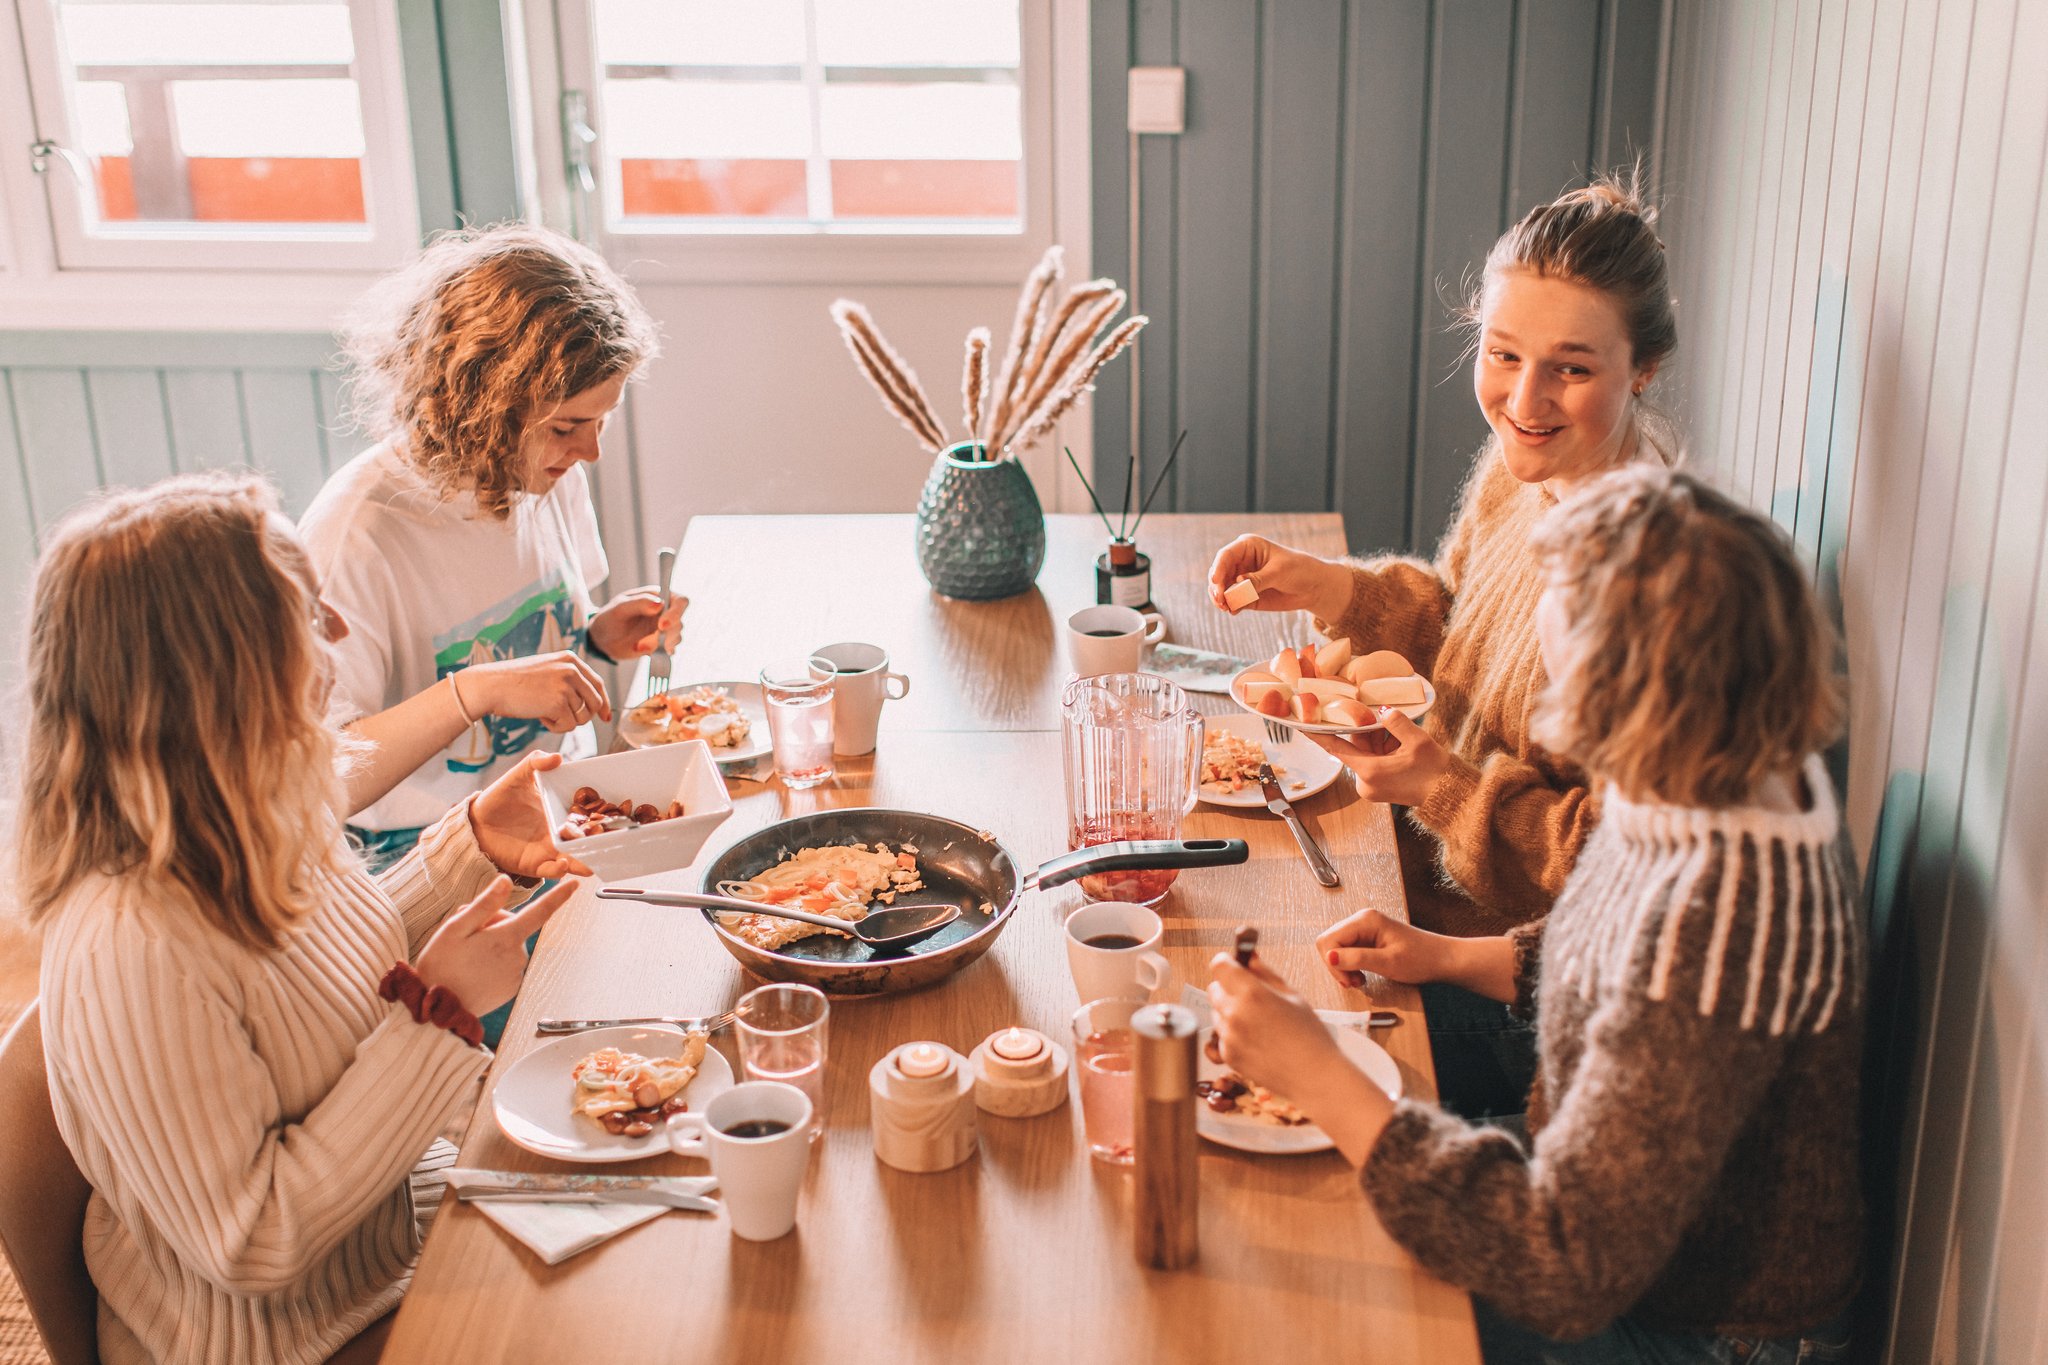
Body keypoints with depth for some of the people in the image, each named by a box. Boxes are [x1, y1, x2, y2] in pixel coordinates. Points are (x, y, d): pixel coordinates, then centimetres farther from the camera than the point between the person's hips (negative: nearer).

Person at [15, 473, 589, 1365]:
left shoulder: (250, 832, -7)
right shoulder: (130, 953, -34)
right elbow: (250, 1246, -29)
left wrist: (472, 846, 0)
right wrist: (437, 1014, -28)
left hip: (397, 1226, 8)